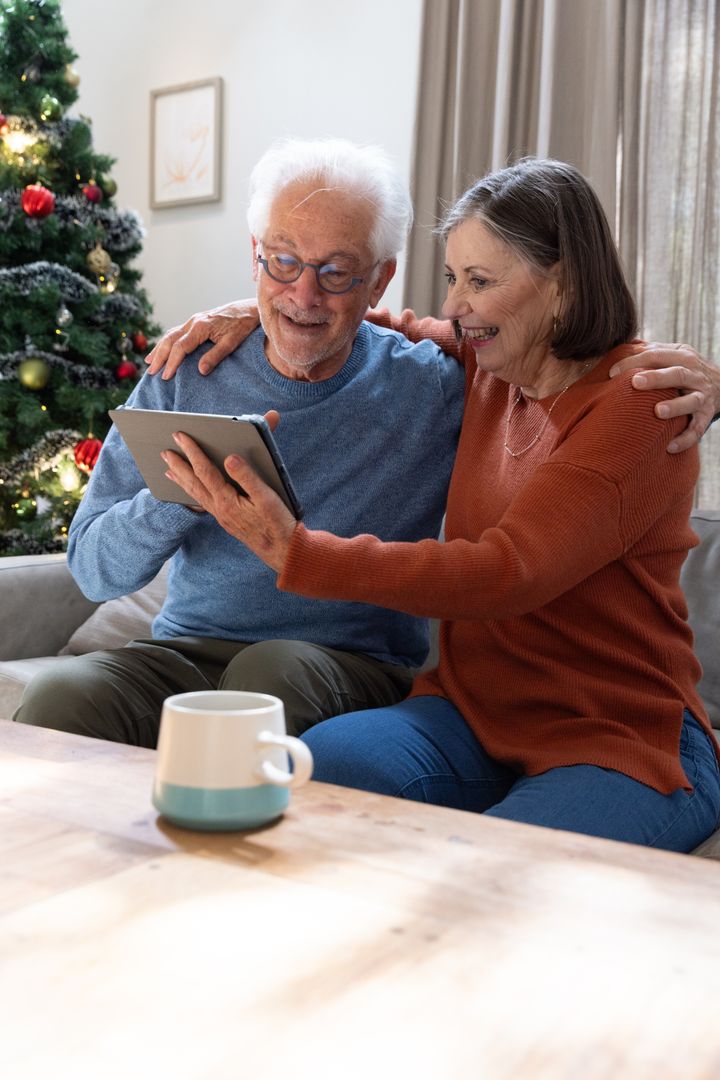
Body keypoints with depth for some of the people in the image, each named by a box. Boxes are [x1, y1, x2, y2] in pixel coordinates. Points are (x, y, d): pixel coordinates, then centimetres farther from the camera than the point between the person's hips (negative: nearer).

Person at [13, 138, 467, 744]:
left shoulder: (435, 388, -1)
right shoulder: (189, 372, 2)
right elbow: (94, 569, 0)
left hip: (358, 667, -1)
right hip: (190, 649, 2)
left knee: (272, 671, -34)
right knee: (58, 699, -27)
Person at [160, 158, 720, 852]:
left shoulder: (640, 402, -11)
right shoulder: (484, 372, 10)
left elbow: (502, 575, -23)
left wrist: (293, 551, -29)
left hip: (624, 742, -5)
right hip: (474, 712, 6)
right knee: (313, 769, -25)